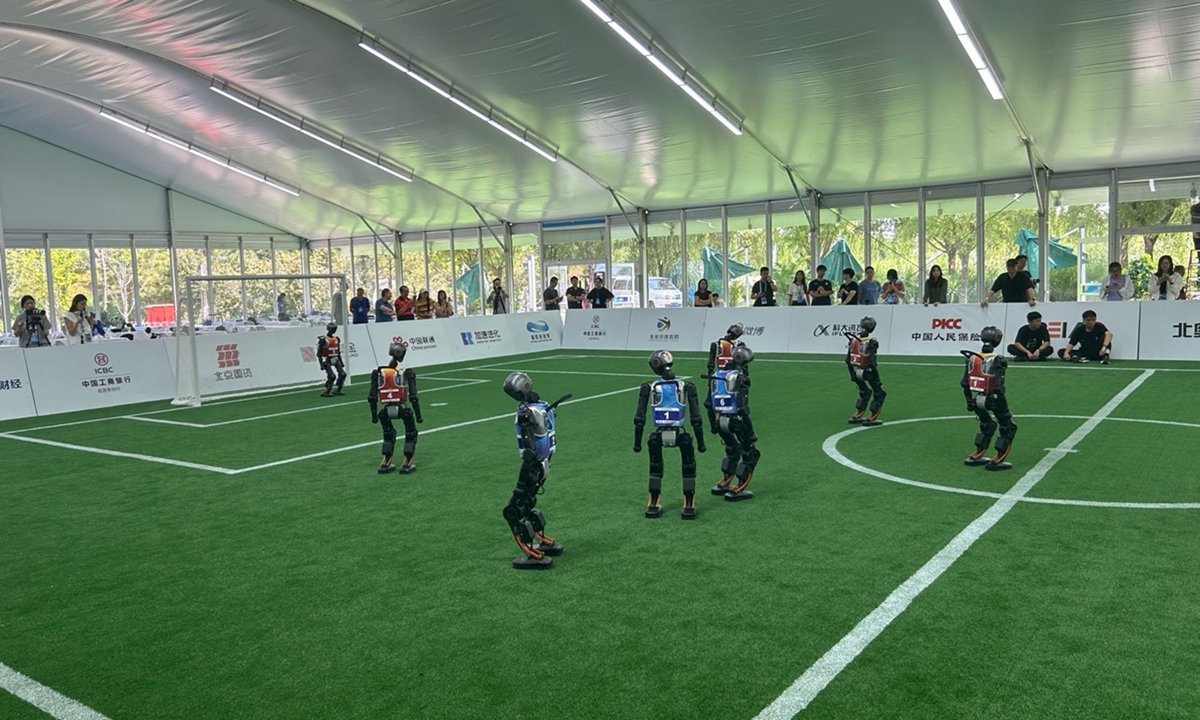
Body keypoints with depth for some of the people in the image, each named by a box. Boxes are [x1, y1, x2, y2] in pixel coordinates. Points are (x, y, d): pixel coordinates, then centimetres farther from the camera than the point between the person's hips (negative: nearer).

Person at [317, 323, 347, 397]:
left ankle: (337, 390, 14)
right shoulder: (323, 340, -12)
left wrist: (341, 362, 20)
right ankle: (325, 392, -2)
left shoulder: (337, 339, 10)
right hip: (327, 361, -7)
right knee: (332, 376, -16)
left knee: (342, 374, 0)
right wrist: (321, 364, -17)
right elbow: (319, 353, -12)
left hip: (335, 360, 7)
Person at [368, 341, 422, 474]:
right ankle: (407, 464, 15)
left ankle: (386, 464, 24)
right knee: (411, 433, 18)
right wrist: (418, 415, -1)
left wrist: (374, 415, 16)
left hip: (385, 411, 3)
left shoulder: (378, 372, 3)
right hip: (402, 409, -3)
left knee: (388, 434, 26)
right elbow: (413, 397, -8)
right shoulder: (406, 372, -5)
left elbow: (372, 398, 5)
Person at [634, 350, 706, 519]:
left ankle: (653, 506, 26)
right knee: (689, 466, 21)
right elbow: (696, 419, 0)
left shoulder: (649, 388, 2)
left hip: (658, 436, 1)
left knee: (655, 467, 25)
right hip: (680, 435, -1)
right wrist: (701, 442, 7)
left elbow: (639, 419, 1)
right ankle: (689, 507, 19)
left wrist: (637, 442, 8)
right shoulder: (686, 387, 1)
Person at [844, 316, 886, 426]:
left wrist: (852, 373, 16)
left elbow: (848, 360, 4)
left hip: (856, 371, 6)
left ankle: (858, 415, 24)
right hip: (867, 371, -6)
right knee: (878, 393, 10)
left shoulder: (853, 340, -2)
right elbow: (872, 362, -20)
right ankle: (872, 417, 6)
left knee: (864, 392, 25)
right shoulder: (871, 343, -18)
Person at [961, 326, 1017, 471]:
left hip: (978, 399, 6)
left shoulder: (972, 358, 1)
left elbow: (965, 383, 5)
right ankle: (997, 460, 6)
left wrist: (969, 400, 17)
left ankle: (977, 455, 26)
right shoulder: (998, 360, -16)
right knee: (1008, 427, 11)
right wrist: (1004, 407, -12)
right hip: (993, 399, -6)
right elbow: (998, 386, -20)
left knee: (987, 425, 27)